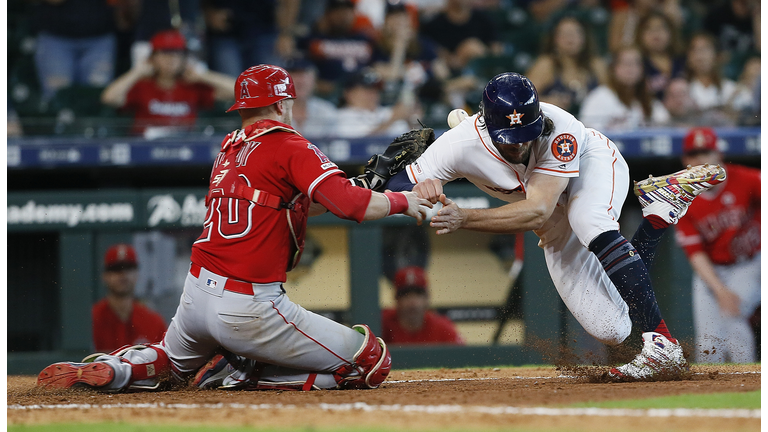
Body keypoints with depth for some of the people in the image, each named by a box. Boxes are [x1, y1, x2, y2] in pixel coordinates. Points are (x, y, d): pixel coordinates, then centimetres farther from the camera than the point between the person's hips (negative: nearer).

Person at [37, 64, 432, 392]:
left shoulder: (228, 149, 15)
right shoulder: (290, 148, -7)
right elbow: (351, 205, -19)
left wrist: (364, 187, 19)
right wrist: (403, 201, -1)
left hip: (196, 292, 7)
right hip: (248, 308, -7)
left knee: (177, 361, 39)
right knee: (373, 361, -2)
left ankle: (115, 368, 6)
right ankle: (244, 375, -7)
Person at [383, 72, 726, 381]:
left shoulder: (559, 129, -38)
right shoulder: (460, 145, -31)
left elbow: (537, 212, -45)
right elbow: (393, 190, -27)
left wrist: (464, 218, -55)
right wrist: (418, 190, -51)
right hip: (557, 222, 4)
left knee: (590, 225, -41)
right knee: (611, 330, -5)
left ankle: (662, 347, -39)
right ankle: (660, 211, 14)